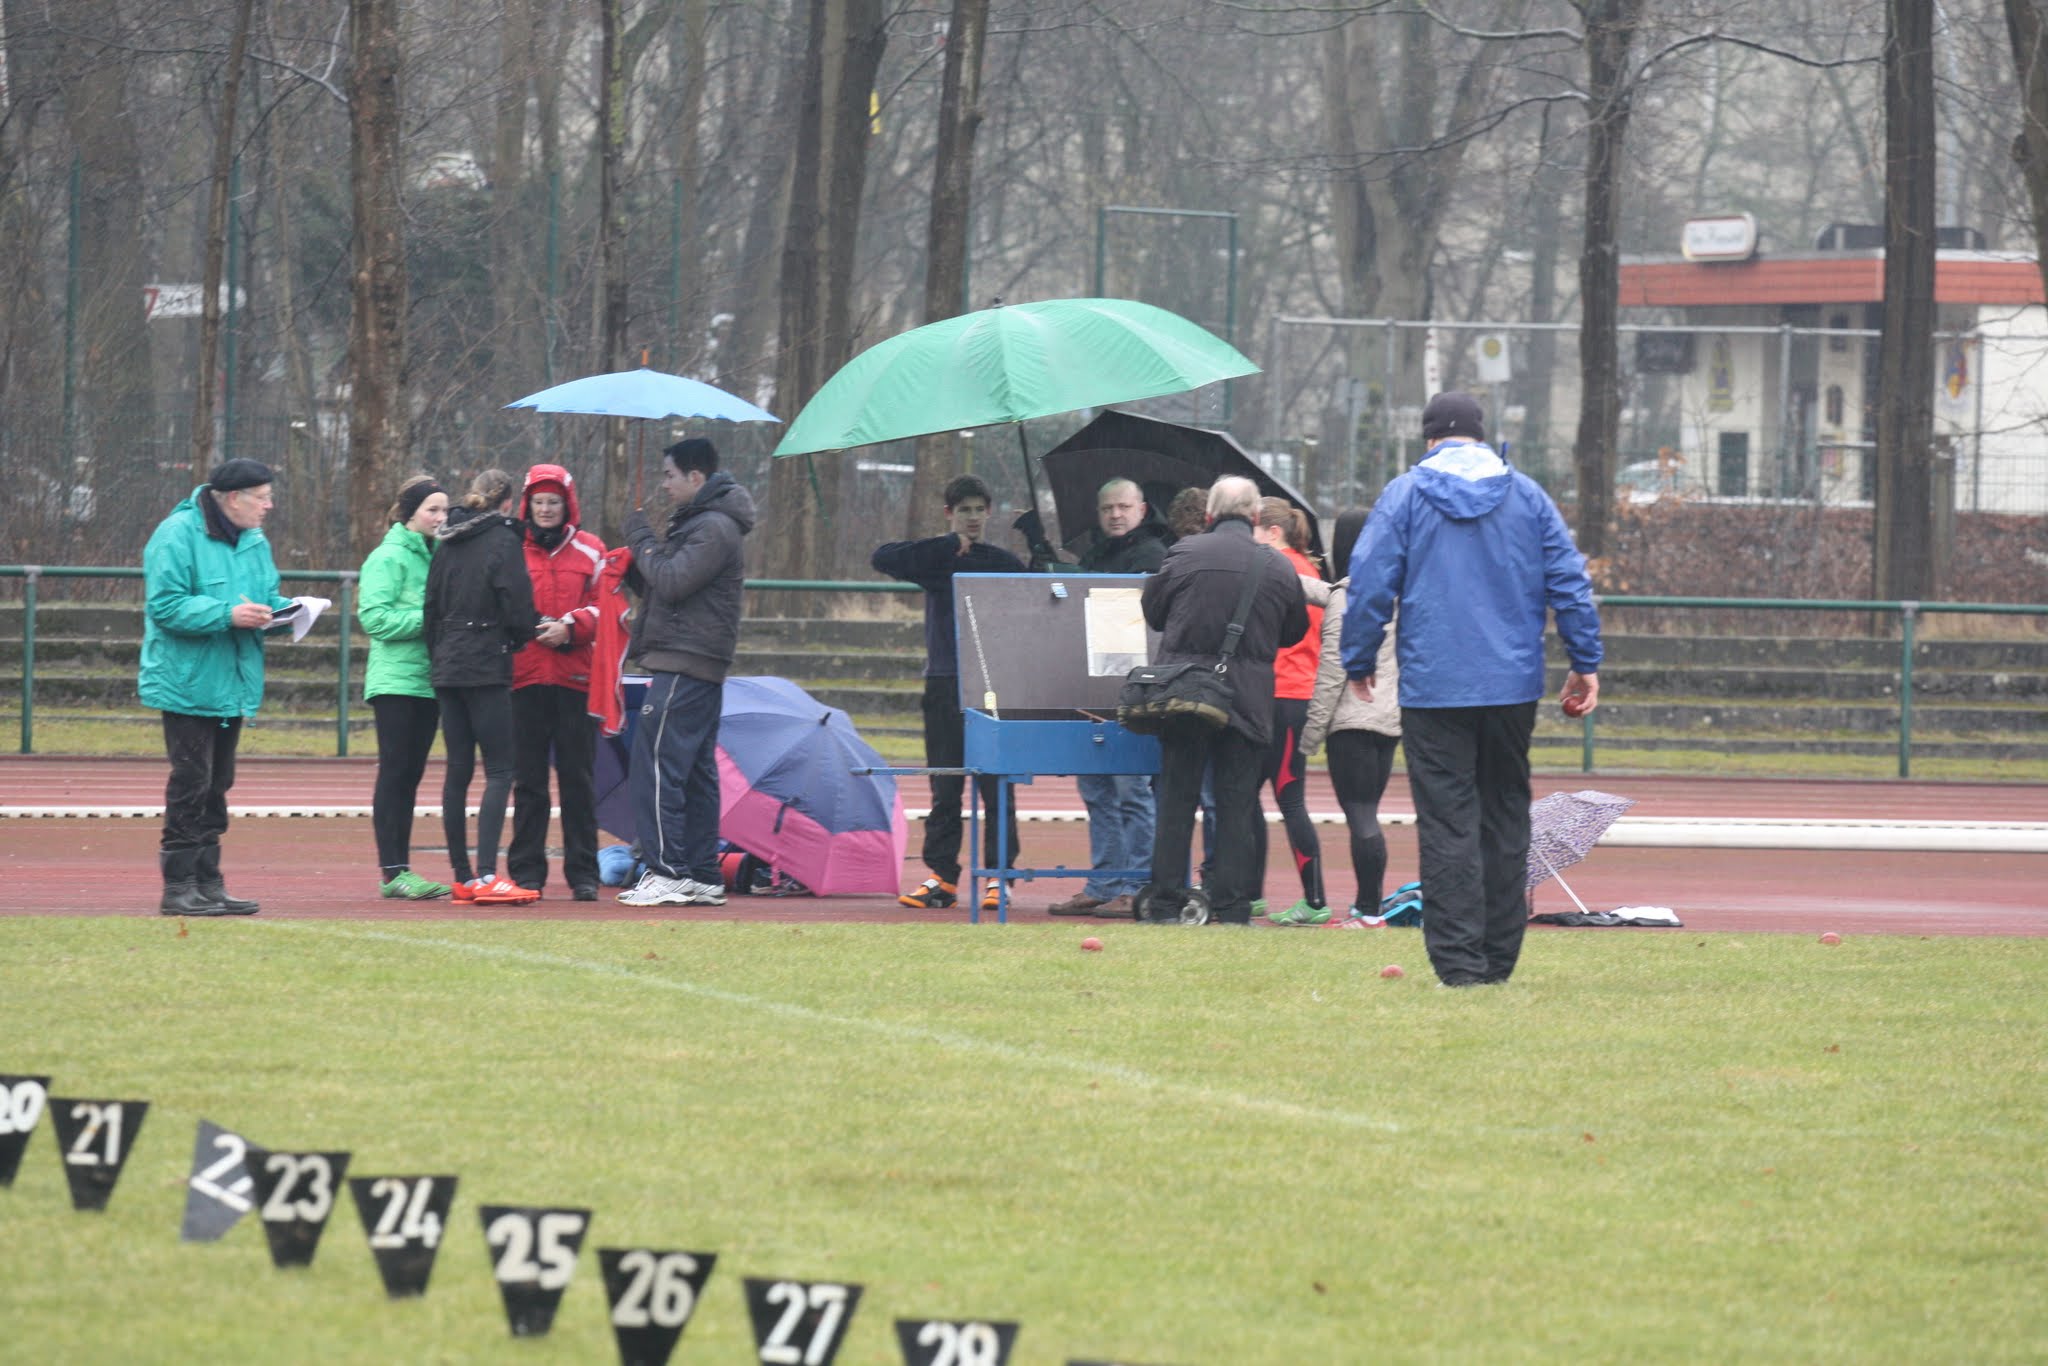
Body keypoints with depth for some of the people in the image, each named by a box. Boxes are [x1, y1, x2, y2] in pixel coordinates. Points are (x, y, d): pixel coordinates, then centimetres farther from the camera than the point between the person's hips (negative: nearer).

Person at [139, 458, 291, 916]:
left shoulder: (254, 540, 12)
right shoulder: (178, 535, -14)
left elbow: (266, 595, 21)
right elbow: (165, 605, -19)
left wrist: (284, 609, -3)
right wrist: (227, 615, -26)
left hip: (232, 685, 8)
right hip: (188, 684, -8)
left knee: (216, 784, 11)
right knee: (191, 784, -8)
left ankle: (208, 882, 16)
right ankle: (178, 887, -4)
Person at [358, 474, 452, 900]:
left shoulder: (435, 556, 13)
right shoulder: (389, 557, -8)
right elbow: (374, 617, -16)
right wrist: (427, 620, -19)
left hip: (427, 682, 7)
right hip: (395, 682, -7)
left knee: (410, 774, 9)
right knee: (395, 773, -6)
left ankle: (402, 868, 12)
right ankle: (391, 871, -6)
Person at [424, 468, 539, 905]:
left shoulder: (447, 541, 11)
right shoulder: (503, 540, -8)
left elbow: (431, 605, 14)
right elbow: (517, 607, -13)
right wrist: (518, 639, 8)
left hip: (446, 668, 7)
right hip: (487, 668, -7)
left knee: (457, 769, 10)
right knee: (499, 770, -7)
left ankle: (463, 876, 13)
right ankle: (486, 876, -18)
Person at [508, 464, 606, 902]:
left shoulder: (590, 551, 9)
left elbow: (606, 606, 5)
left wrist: (570, 626, -10)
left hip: (575, 680, 0)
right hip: (525, 680, 0)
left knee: (579, 780, 1)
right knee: (527, 780, 1)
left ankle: (583, 874, 5)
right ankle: (526, 870, 7)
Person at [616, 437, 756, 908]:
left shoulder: (714, 529, -12)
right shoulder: (694, 523, 20)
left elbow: (671, 582, -21)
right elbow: (661, 585, 22)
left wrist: (642, 539, -8)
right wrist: (632, 567, 4)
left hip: (684, 667, -11)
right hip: (701, 668, 11)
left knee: (655, 766, -11)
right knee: (697, 772, 10)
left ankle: (666, 872, -13)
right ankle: (704, 876, 12)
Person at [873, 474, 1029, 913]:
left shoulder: (1006, 564, 9)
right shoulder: (936, 560, 6)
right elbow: (882, 558, -10)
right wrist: (948, 546, -12)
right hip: (945, 685, 0)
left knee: (997, 785, -2)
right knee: (944, 786, 2)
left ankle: (998, 875, 1)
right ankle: (941, 875, 5)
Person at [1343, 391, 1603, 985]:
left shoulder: (1403, 496, 0)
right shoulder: (1526, 496, 8)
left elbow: (1370, 585, -3)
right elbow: (1569, 581, 6)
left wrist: (1359, 663, 8)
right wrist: (1586, 662, 13)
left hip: (1433, 686, -3)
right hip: (1513, 685, 3)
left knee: (1447, 825, -4)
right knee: (1505, 818, 12)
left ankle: (1458, 961, -10)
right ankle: (1498, 957, 14)